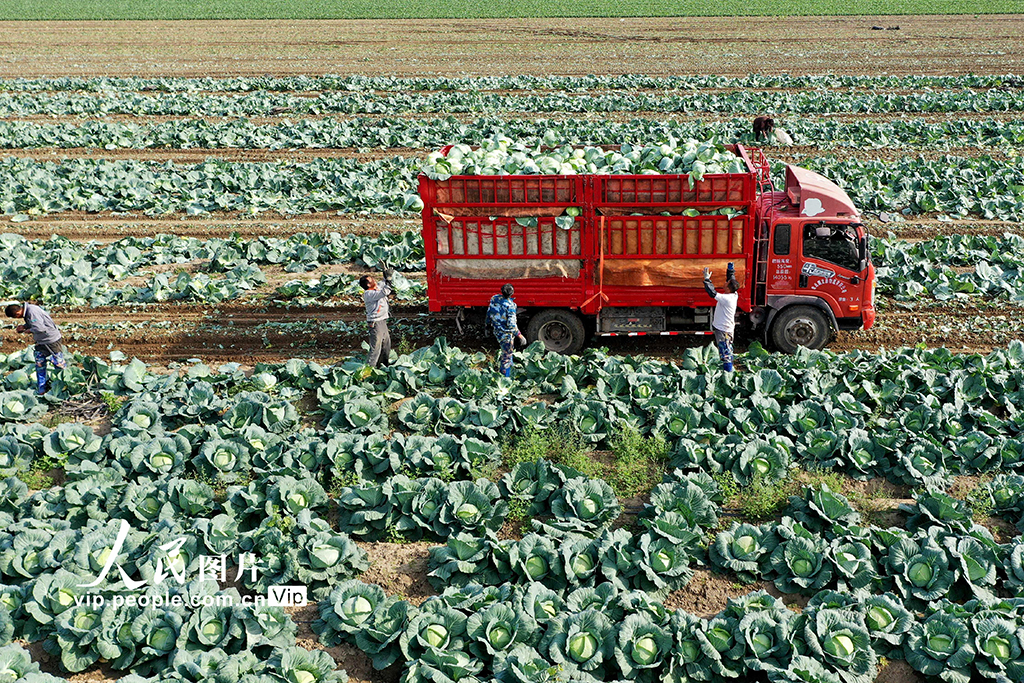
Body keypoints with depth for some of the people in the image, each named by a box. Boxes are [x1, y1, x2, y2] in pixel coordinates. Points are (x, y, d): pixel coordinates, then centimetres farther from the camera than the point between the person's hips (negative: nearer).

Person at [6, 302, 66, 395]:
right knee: (39, 363, 12)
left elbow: (40, 328, -31)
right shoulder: (27, 310, 3)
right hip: (41, 341, 10)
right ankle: (41, 389, 21)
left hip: (52, 341, -10)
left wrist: (29, 330, -13)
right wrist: (24, 326, 2)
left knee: (58, 362, 0)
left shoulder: (32, 312, -28)